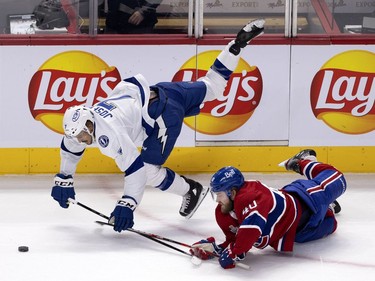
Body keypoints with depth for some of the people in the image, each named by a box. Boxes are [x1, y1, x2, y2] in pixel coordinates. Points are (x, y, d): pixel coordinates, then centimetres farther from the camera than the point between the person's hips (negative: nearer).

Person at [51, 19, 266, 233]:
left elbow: (134, 167, -33)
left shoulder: (108, 134, -29)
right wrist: (63, 180, 19)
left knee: (149, 170, -11)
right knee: (211, 87, 24)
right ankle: (239, 42, 28)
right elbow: (70, 149, 16)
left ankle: (191, 190, 10)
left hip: (165, 115, -9)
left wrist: (127, 204, -36)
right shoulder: (79, 124, -5)